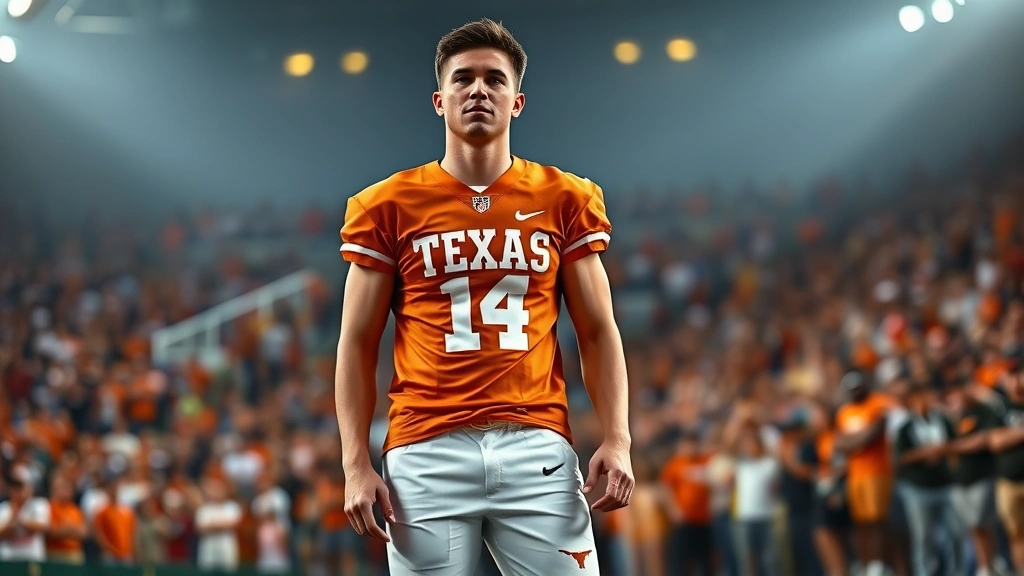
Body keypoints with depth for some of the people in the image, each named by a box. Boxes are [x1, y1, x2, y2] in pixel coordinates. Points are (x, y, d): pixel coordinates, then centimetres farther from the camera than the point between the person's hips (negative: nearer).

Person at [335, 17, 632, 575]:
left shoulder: (564, 200, 10)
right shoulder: (389, 206, 8)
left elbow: (597, 332, 12)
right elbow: (358, 345, 8)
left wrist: (617, 439, -2)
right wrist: (356, 464, -1)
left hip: (537, 447, 1)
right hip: (427, 454, 0)